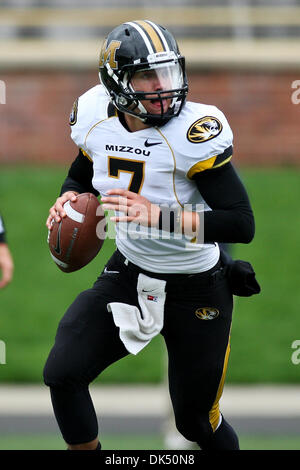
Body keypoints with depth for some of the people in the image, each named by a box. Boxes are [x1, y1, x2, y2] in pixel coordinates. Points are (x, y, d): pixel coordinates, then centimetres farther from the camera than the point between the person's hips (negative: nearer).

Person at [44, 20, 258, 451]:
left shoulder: (193, 132, -26)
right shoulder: (97, 118, -9)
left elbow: (242, 224, -28)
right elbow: (81, 177, 14)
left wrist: (159, 217, -36)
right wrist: (69, 200, -10)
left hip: (196, 291, -4)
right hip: (128, 274, 4)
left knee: (197, 422, 9)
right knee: (62, 373, -13)